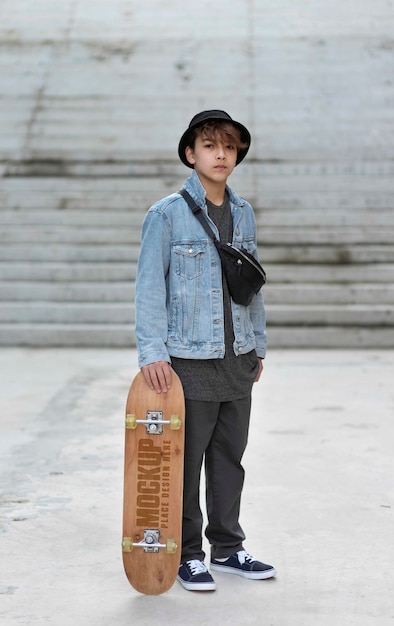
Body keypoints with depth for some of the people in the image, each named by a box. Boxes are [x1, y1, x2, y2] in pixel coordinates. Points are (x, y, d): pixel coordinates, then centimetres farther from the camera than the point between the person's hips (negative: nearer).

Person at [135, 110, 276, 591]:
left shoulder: (244, 213, 9)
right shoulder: (166, 214, -8)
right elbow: (149, 286, -11)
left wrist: (258, 344, 16)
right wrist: (152, 352, -18)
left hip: (238, 358, 6)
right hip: (190, 360, -5)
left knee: (230, 457, 14)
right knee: (185, 462, 4)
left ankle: (227, 547, 27)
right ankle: (188, 555, 17)